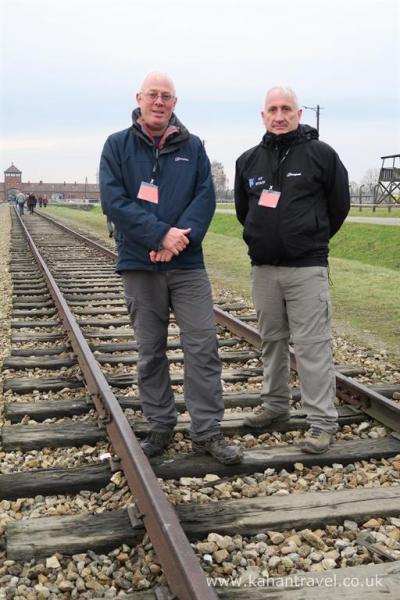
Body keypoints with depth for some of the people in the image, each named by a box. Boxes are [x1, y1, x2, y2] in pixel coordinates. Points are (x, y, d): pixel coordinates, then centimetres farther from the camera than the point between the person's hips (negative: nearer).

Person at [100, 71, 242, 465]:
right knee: (150, 351, 8)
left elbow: (206, 197, 0)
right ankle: (160, 428, 21)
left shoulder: (192, 146, 8)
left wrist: (181, 237, -17)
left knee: (203, 346, -2)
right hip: (139, 265, -1)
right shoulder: (117, 145, 3)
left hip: (187, 263, 1)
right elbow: (113, 200, -8)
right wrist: (162, 235, -18)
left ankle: (207, 432, 7)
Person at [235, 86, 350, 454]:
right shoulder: (248, 161, 9)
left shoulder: (321, 154, -3)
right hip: (263, 268, 5)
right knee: (272, 340, 14)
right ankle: (276, 406, 29)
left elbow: (339, 205, 6)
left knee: (312, 345, -6)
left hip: (307, 268, -4)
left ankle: (323, 422, 1)